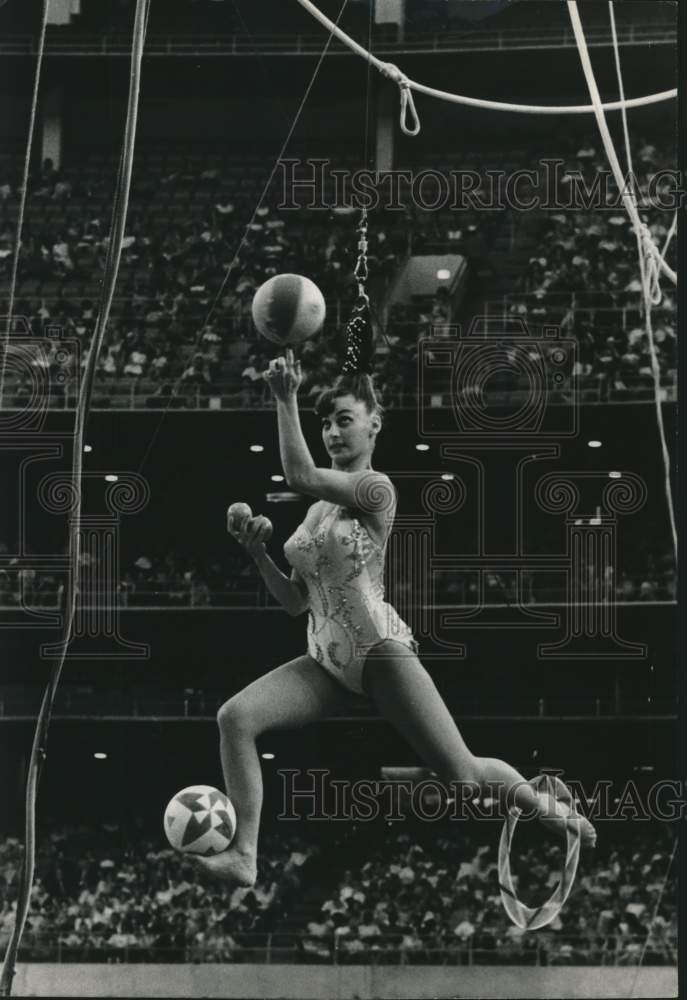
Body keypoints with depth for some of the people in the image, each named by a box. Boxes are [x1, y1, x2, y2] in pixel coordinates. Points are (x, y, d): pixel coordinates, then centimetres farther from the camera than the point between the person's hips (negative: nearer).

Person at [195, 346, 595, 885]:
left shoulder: (377, 488, -5)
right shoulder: (317, 509, 16)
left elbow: (300, 475, -22)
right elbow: (297, 601, 18)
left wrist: (286, 399, -21)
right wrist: (259, 554, 3)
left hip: (381, 651, -7)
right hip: (326, 660, 7)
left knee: (463, 774, -9)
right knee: (235, 716, -16)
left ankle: (552, 809, 20)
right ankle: (244, 856, -16)